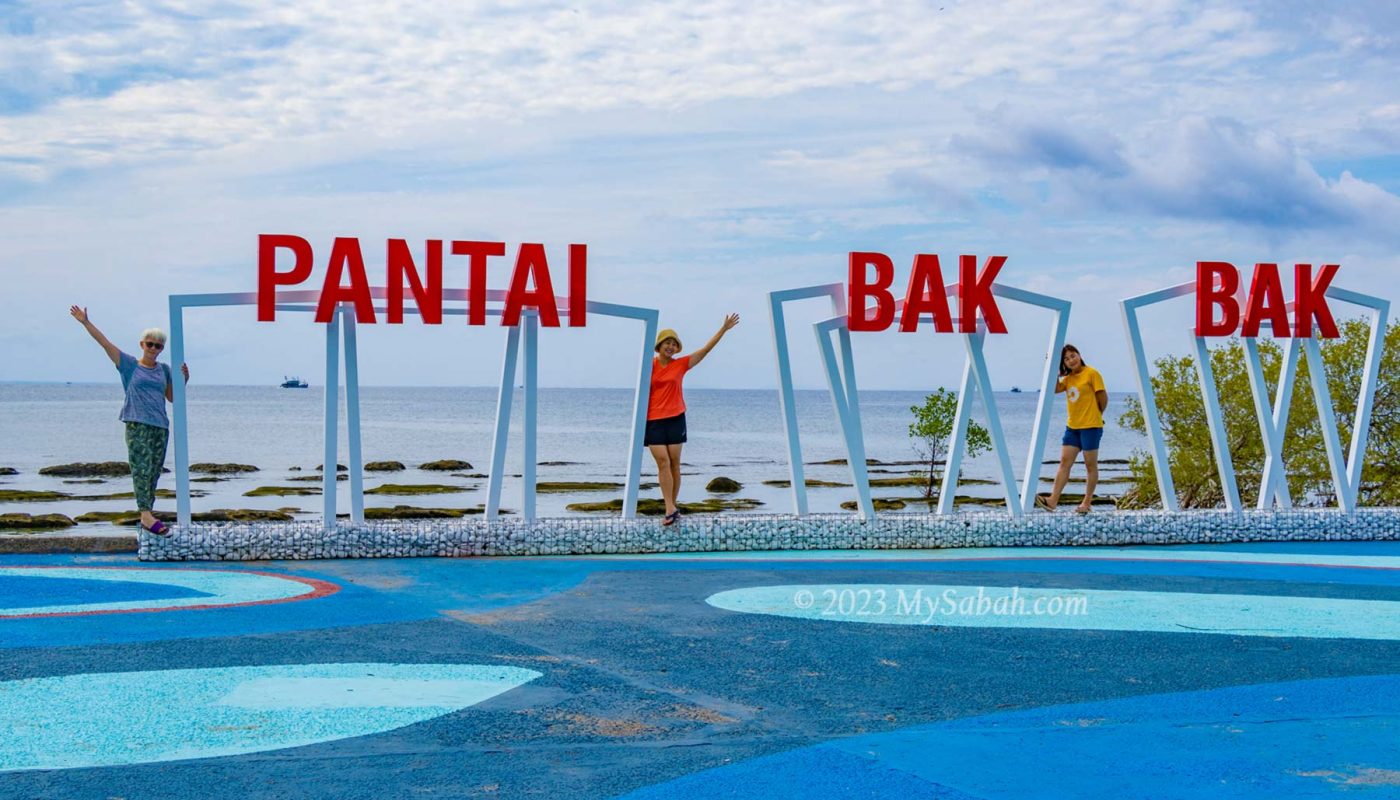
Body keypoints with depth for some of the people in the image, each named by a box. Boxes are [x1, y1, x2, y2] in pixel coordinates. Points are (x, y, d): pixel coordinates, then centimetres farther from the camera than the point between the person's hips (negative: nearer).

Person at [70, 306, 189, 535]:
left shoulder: (164, 370, 15)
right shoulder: (129, 364, 5)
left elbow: (172, 397, 22)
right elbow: (105, 343, 0)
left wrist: (184, 379, 7)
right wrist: (86, 323, -7)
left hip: (160, 426, 5)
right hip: (137, 424, -5)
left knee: (154, 471, 3)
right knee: (142, 468, -13)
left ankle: (146, 514, 8)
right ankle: (146, 514, -19)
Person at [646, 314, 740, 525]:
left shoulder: (681, 364, 4)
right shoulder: (649, 365, 0)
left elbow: (706, 349, 4)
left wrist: (724, 329, 2)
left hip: (675, 419, 2)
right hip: (653, 420, -2)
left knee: (674, 463, 3)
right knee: (662, 462, -9)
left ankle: (672, 506, 11)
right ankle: (670, 509, -14)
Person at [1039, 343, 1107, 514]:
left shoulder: (1091, 373, -6)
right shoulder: (1068, 378, 14)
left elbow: (1103, 397, -5)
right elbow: (1055, 389, -3)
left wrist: (1096, 415, 6)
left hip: (1090, 426, -7)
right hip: (1072, 426, 7)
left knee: (1090, 465, 2)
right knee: (1064, 462, -1)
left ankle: (1087, 502, 10)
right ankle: (1053, 501, -8)